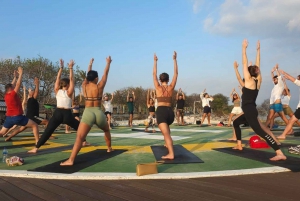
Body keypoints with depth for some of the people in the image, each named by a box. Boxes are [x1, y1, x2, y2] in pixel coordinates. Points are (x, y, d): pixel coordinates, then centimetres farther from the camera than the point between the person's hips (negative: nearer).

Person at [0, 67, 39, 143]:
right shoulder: (13, 94, -13)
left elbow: (12, 85, 22)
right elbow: (18, 84, -14)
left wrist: (15, 77, 26)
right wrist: (21, 74, -7)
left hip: (9, 118, 8)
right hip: (17, 117, -8)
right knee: (35, 125, -1)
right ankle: (37, 141, -8)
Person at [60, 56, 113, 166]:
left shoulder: (84, 86, 5)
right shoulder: (100, 86, 1)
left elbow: (88, 75, 23)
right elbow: (106, 73, 14)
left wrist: (90, 64, 42)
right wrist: (108, 62, 30)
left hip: (88, 113, -1)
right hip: (99, 113, 1)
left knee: (79, 137, -14)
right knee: (107, 130, 32)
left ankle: (71, 160, -28)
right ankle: (109, 148, 45)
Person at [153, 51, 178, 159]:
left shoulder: (158, 87, 2)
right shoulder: (171, 87, 6)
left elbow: (154, 74, 8)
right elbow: (176, 73, 11)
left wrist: (155, 61, 15)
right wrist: (175, 59, 14)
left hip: (161, 111, -4)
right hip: (170, 112, 4)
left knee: (166, 134, -15)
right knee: (167, 130, 35)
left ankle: (171, 154, -27)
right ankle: (168, 144, 43)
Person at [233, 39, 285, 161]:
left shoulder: (249, 80, -9)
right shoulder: (258, 80, 8)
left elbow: (245, 63, -7)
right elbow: (257, 65, 16)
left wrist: (244, 48, -2)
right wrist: (258, 50, 19)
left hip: (249, 111, -9)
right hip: (251, 110, 9)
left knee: (259, 131, -18)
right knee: (236, 122, 27)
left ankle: (280, 154, -27)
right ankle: (239, 145, 30)